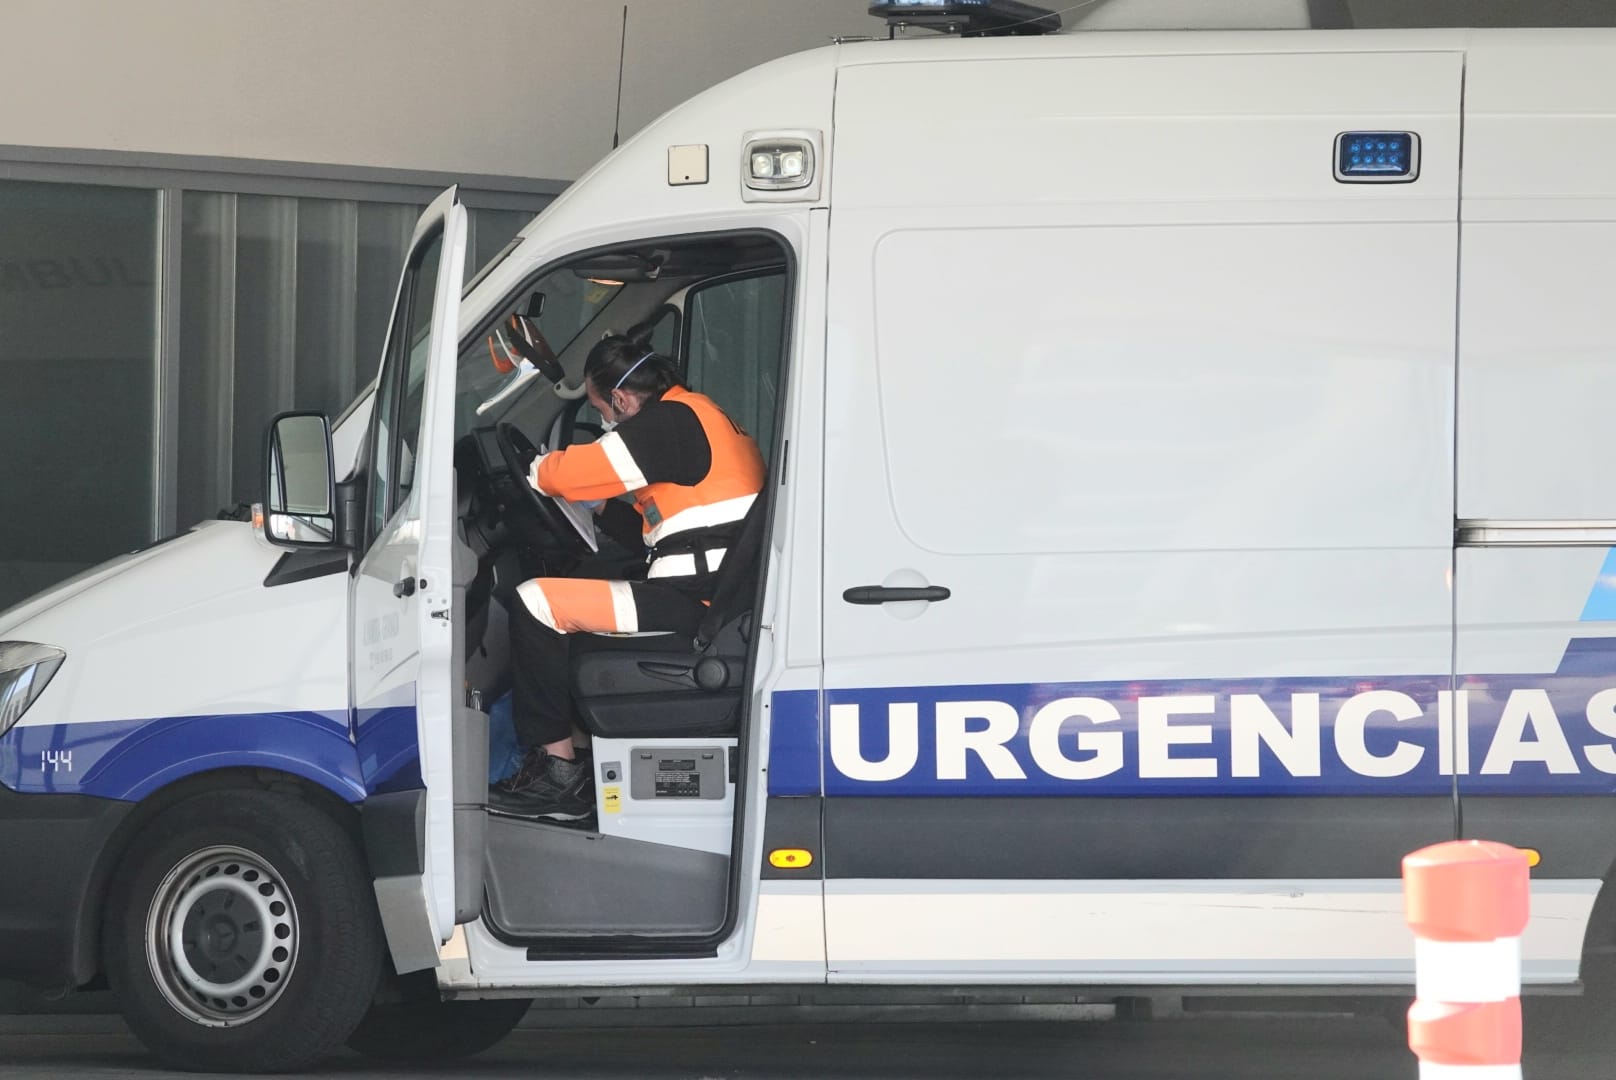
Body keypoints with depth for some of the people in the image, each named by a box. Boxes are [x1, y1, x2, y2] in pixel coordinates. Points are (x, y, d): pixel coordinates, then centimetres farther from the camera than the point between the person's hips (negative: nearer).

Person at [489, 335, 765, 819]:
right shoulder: (708, 416, 21)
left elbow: (566, 474, -9)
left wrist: (537, 468, 11)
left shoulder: (671, 422, -11)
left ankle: (558, 772, -10)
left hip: (698, 603, -11)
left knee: (537, 604, -12)